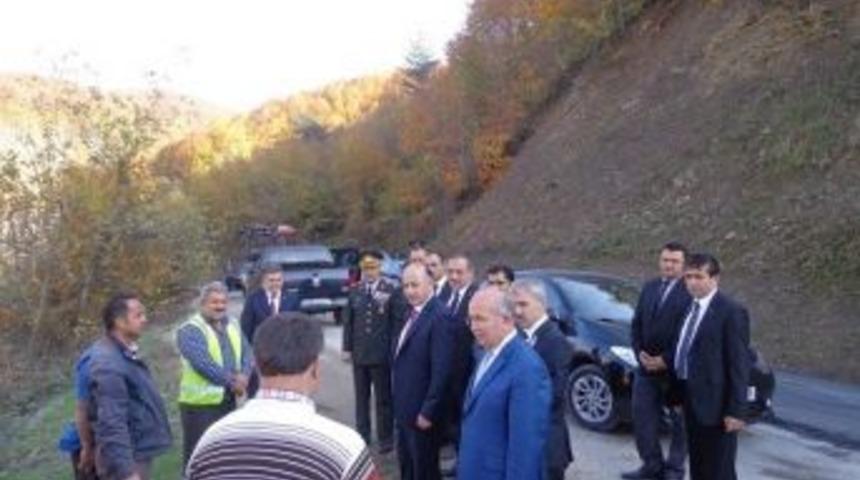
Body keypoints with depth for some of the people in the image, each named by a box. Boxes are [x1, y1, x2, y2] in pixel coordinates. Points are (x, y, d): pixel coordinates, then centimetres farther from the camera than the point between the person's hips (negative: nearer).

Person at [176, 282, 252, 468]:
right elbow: (202, 363, -23)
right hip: (200, 402, -7)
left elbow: (246, 352, 6)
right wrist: (231, 381, -19)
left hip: (228, 400, 7)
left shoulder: (232, 324, 10)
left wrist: (243, 376, -14)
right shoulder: (190, 330, -13)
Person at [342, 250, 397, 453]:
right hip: (359, 353, 4)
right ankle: (362, 435, 25)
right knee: (361, 397, 13)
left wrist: (393, 349, -7)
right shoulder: (355, 290, 6)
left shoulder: (390, 290, -7)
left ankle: (386, 438, 16)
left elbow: (396, 321, -6)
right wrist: (347, 347, 5)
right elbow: (348, 321, 9)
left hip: (381, 353, -4)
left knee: (383, 398, 6)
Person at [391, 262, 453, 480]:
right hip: (404, 409, 8)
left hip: (422, 411, -8)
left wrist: (428, 412, -21)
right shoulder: (411, 313, 8)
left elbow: (441, 370, -24)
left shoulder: (439, 317, -22)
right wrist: (398, 404, 12)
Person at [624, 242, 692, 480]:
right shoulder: (649, 287, 8)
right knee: (642, 417, 10)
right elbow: (636, 324, 10)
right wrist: (640, 353, -3)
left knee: (679, 421, 10)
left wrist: (665, 360, -14)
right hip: (646, 367, 6)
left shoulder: (690, 292, -13)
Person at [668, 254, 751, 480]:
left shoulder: (731, 311, -15)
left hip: (715, 403, -8)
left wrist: (736, 410, -17)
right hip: (692, 401, 8)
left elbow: (739, 364, -16)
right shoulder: (692, 307, 10)